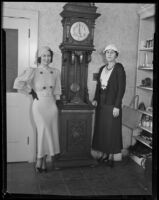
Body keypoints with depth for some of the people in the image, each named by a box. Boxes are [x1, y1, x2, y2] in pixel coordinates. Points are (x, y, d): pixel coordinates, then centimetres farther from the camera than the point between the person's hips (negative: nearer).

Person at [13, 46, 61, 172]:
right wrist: (30, 91, -5)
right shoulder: (33, 71, -5)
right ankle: (40, 160, 0)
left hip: (52, 105, 4)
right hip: (39, 105, -4)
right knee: (44, 130, -16)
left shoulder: (56, 72, 8)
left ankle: (43, 160, 17)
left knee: (51, 133, 4)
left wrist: (58, 102, 10)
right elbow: (18, 83, -8)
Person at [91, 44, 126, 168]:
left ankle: (111, 156, 14)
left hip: (112, 104, -6)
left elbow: (121, 88, -11)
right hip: (101, 104, 6)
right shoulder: (102, 68, 12)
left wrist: (117, 106, -15)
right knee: (101, 129, 9)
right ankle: (104, 154, 22)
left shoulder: (119, 68, -6)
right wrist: (95, 99, 3)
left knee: (112, 129, 1)